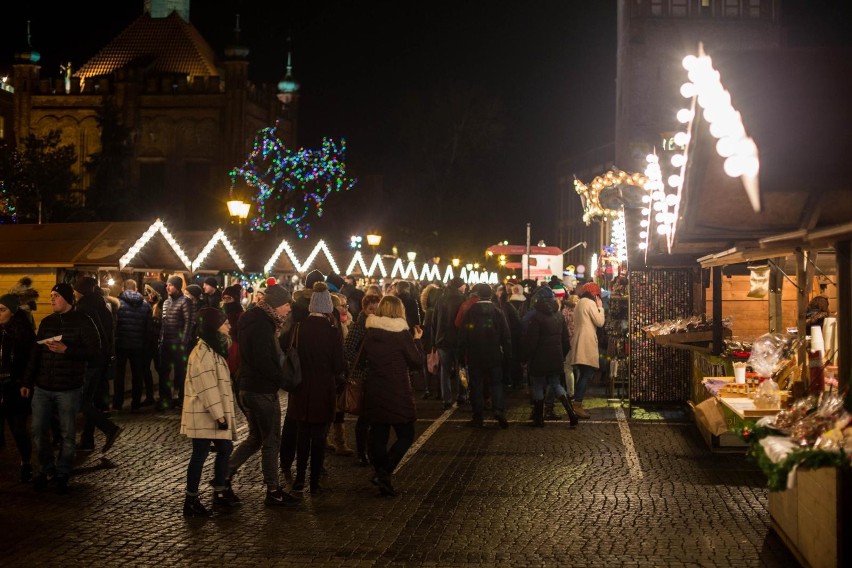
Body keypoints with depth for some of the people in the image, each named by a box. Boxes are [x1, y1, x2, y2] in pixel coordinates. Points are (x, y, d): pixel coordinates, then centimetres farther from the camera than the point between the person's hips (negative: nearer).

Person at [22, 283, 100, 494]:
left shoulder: (83, 322, -5)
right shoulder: (46, 322, 10)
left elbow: (95, 350, -12)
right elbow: (35, 353, 13)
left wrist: (66, 350, -21)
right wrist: (27, 382, 9)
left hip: (69, 389, -4)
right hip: (42, 388, 4)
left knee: (67, 435, 4)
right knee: (38, 431, 3)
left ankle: (62, 475, 17)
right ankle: (46, 469, 22)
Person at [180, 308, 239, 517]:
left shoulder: (214, 348, 14)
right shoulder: (202, 352, -18)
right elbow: (207, 387, -22)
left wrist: (223, 413, 18)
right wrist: (219, 415, -22)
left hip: (214, 413, 10)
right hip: (203, 415, -10)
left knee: (225, 448, 13)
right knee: (200, 455, -3)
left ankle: (220, 493, 23)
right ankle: (191, 500, 5)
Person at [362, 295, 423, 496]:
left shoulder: (370, 333, 4)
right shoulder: (401, 334, -12)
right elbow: (417, 362, -8)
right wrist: (416, 341, 6)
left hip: (373, 393, 5)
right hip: (397, 394, -5)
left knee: (378, 435, 11)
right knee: (406, 436, 5)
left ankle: (382, 477, 14)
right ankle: (384, 473, -10)